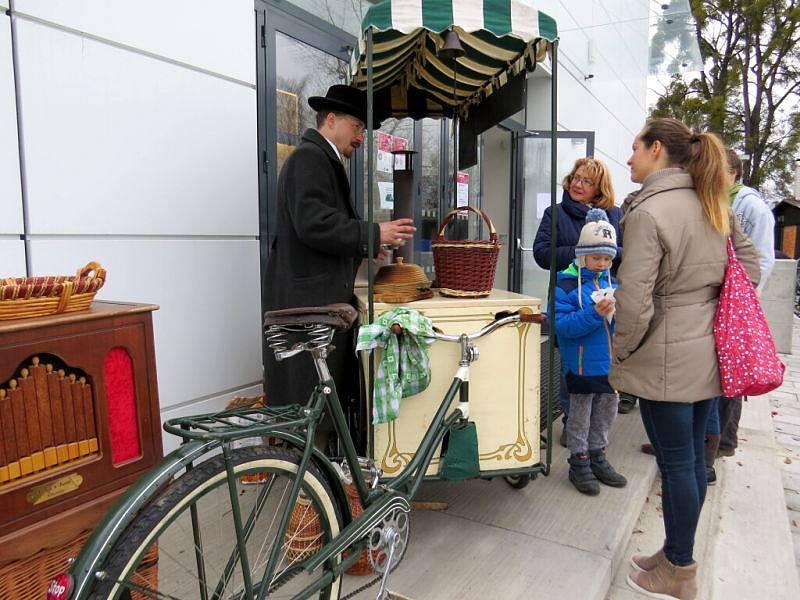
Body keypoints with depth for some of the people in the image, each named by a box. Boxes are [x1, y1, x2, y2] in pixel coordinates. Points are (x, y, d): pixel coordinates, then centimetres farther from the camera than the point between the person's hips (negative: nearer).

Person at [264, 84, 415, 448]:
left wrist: (365, 247, 16)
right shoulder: (309, 158, -9)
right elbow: (313, 224, -21)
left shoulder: (322, 160, 23)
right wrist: (372, 235, -15)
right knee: (311, 394, -5)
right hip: (309, 299, -10)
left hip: (322, 297, 10)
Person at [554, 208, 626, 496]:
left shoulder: (611, 283, 7)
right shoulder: (566, 284, -12)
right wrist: (594, 314, -30)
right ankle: (579, 464, 24)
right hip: (582, 364, -6)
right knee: (580, 416, 9)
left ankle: (597, 457, 36)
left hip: (610, 362, 6)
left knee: (606, 413, 18)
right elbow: (562, 324, -21)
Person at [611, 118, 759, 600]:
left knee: (676, 463, 5)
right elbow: (749, 265, 15)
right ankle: (678, 554, 35)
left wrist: (621, 350, -7)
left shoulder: (648, 211, -18)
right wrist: (714, 315, 18)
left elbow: (635, 299, -22)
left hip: (668, 358, -8)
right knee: (693, 456, 17)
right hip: (708, 352, 8)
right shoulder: (714, 204, 8)